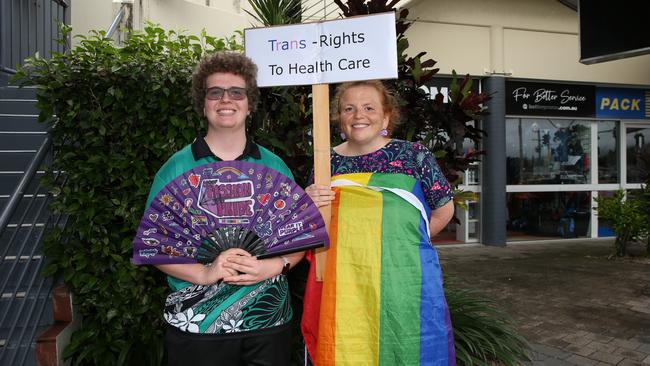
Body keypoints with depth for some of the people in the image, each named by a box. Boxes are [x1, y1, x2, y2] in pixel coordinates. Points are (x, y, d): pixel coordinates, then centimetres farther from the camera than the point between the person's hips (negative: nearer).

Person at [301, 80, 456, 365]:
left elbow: (444, 208, 9)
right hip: (343, 290, 1)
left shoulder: (413, 155, 1)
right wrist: (309, 208, -7)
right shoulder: (327, 163, 6)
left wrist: (404, 241, 5)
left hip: (405, 285, -1)